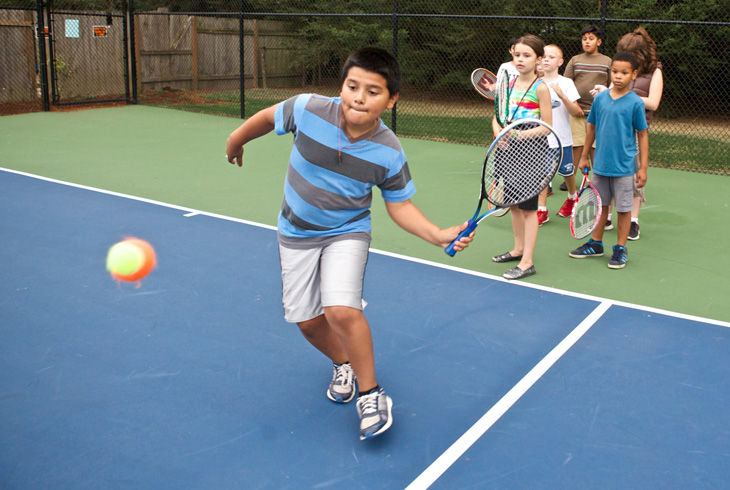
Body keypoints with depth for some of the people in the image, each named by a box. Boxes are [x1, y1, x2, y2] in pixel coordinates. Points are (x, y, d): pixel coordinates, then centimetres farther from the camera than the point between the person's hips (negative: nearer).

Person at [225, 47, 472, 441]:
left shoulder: (389, 153, -20)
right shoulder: (308, 110, -22)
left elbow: (400, 205, -7)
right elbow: (268, 117, -1)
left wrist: (438, 235, -22)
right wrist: (236, 142, 16)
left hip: (347, 232, -2)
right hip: (296, 233, 3)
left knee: (341, 310, -24)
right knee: (307, 321, 6)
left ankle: (370, 393, -1)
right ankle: (343, 363, 40)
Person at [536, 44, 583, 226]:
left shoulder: (566, 83, -6)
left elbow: (576, 112, -13)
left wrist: (562, 96, -26)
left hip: (562, 138, -2)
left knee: (566, 172, 11)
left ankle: (573, 197, 39)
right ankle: (542, 210, 7)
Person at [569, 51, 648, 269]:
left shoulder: (635, 103, -8)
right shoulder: (600, 98, 1)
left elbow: (642, 135, -4)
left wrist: (643, 167, -6)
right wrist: (584, 156, 14)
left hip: (624, 167, -4)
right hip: (600, 164, 4)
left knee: (624, 208, 5)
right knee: (600, 204, 15)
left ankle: (620, 249, 17)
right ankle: (596, 244, 29)